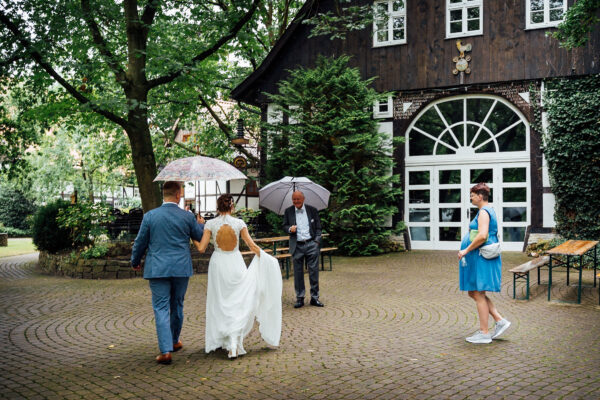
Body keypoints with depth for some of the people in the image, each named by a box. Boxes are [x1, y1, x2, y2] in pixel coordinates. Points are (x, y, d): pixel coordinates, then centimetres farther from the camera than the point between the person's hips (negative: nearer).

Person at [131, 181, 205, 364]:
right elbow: (200, 236, 10)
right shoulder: (187, 217, -4)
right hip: (181, 269, 1)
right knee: (177, 305, 18)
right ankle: (174, 341, 35)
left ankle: (165, 351, -7)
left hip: (157, 269, -1)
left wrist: (135, 262, 20)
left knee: (161, 308, 1)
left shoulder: (150, 216, -4)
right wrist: (201, 224, 31)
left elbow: (140, 243, 3)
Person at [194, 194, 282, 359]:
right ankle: (234, 340, -10)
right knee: (238, 302, 5)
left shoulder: (210, 224, -5)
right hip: (236, 264, -1)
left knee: (218, 302, 15)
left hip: (218, 264, 1)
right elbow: (252, 245, -5)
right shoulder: (239, 223, -5)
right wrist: (266, 258, 5)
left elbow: (201, 248, -6)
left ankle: (215, 339, 27)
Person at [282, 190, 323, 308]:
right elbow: (284, 225, 11)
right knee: (298, 272, 3)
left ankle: (314, 297, 9)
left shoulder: (312, 210, 6)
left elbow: (318, 227, 7)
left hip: (311, 244, -1)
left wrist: (317, 241, -4)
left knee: (314, 271, 0)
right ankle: (299, 298, 12)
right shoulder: (288, 211, 8)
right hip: (297, 246, 1)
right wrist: (290, 229, -12)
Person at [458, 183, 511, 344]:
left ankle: (484, 333, 3)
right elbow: (492, 236, 24)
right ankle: (500, 321, 14)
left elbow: (482, 236, -26)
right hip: (478, 258, 11)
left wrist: (466, 250, -19)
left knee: (478, 294, -4)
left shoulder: (484, 212, -14)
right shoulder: (490, 211, 18)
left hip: (481, 258, -11)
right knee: (473, 293, 14)